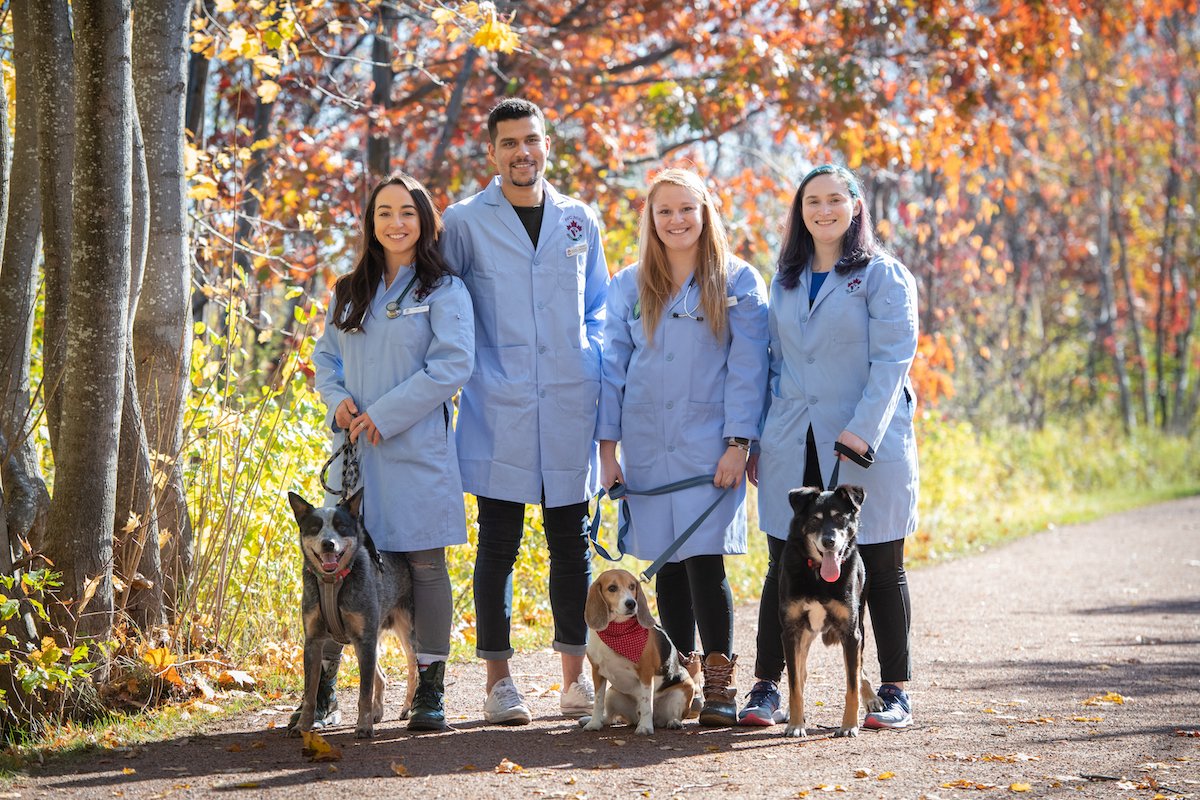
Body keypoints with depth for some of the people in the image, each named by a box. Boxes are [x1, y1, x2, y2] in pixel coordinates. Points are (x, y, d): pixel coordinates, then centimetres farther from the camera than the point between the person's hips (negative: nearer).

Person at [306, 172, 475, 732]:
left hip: (417, 450, -4)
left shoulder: (445, 291, -1)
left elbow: (453, 365, -12)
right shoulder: (348, 294, 15)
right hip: (353, 452, 4)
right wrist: (338, 400, -1)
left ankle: (430, 691, 8)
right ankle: (321, 690, 11)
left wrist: (384, 414, -14)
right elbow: (325, 357, 22)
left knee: (425, 562, 0)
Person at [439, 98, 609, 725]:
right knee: (498, 546, 1)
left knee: (572, 544, 7)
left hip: (569, 409, 3)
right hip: (498, 411, -3)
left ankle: (575, 679, 16)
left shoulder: (579, 221, 11)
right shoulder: (465, 222, 1)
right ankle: (499, 681, 8)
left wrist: (595, 368, 6)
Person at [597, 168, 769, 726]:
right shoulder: (629, 286, 10)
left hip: (709, 445, -3)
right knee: (668, 565, 5)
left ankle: (719, 683, -4)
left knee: (704, 559, -10)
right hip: (647, 448, 3)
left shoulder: (738, 282, 2)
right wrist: (607, 446, 3)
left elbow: (747, 368, -2)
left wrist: (737, 444, -10)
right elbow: (614, 366, 10)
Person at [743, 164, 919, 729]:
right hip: (793, 448, 4)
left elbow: (892, 358, -11)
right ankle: (766, 687, 6)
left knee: (880, 569, 2)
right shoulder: (785, 281, 14)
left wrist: (864, 429, -21)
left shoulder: (884, 275, -3)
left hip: (869, 448, -4)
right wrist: (756, 439, 12)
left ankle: (895, 692, 9)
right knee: (784, 566, 3)